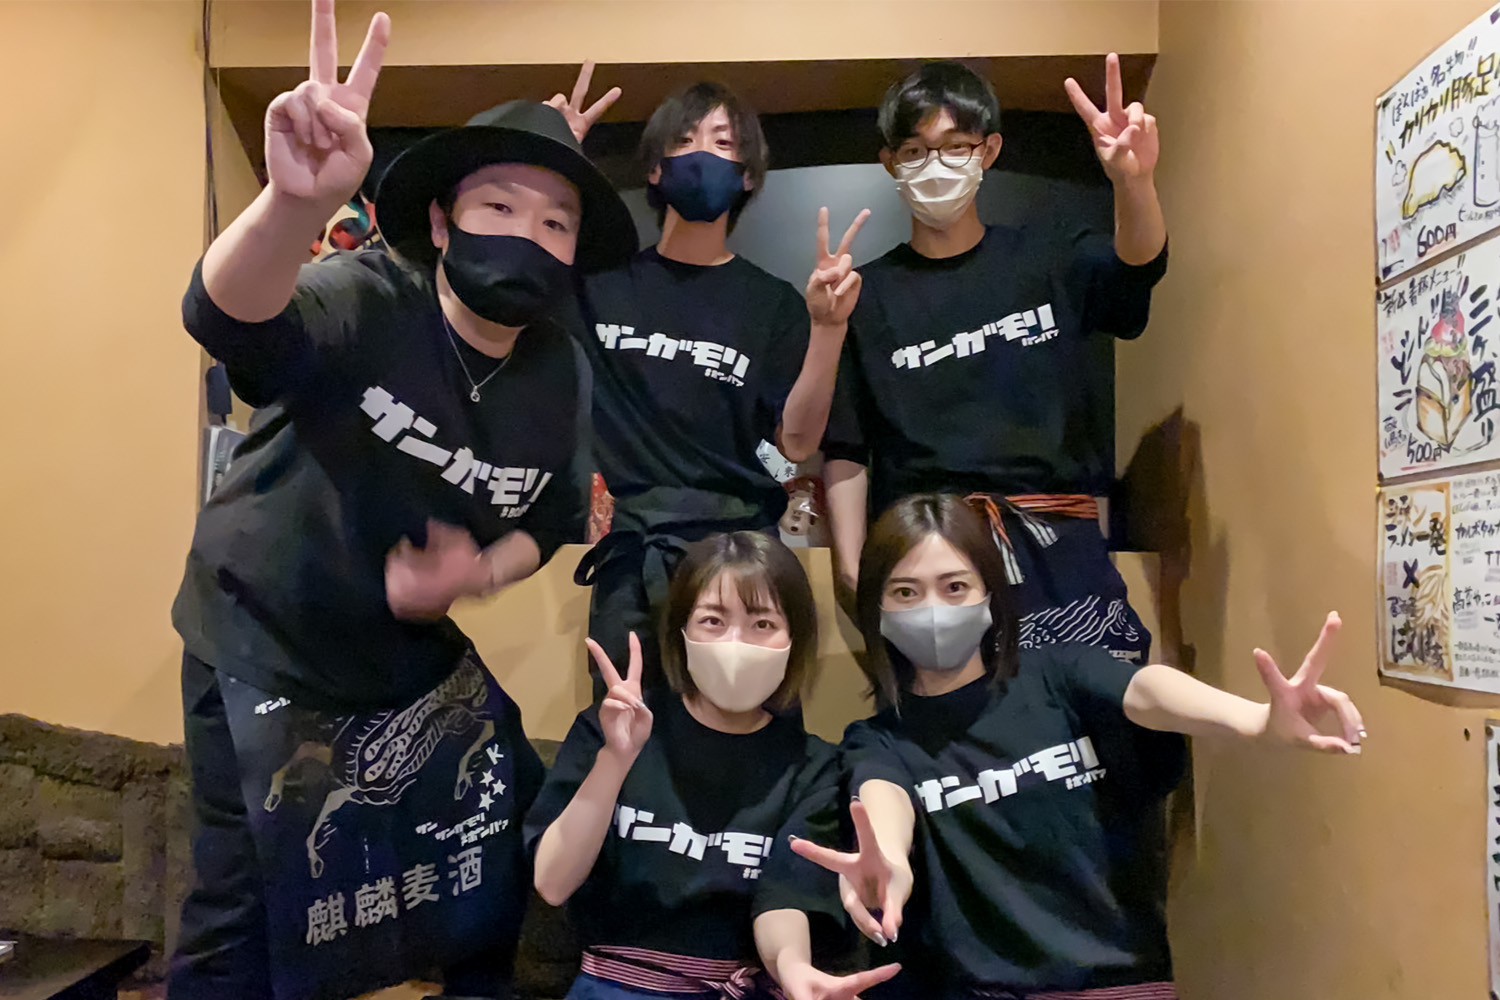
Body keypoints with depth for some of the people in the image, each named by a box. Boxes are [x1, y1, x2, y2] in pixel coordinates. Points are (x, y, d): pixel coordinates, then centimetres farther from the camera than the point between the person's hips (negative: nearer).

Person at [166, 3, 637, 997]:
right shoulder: (369, 302, -24)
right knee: (248, 908, 2)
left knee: (513, 833, 13)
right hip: (263, 643, -4)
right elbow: (232, 319, -45)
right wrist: (298, 199, -65)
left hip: (415, 654, 5)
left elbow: (550, 519, 3)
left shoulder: (562, 374, -8)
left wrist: (480, 571, -18)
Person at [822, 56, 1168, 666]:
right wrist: (852, 568, -1)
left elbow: (1137, 265, -11)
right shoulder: (868, 295, 11)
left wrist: (1134, 179, -32)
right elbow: (846, 452, 9)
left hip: (1055, 547, 1)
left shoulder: (1043, 262, 11)